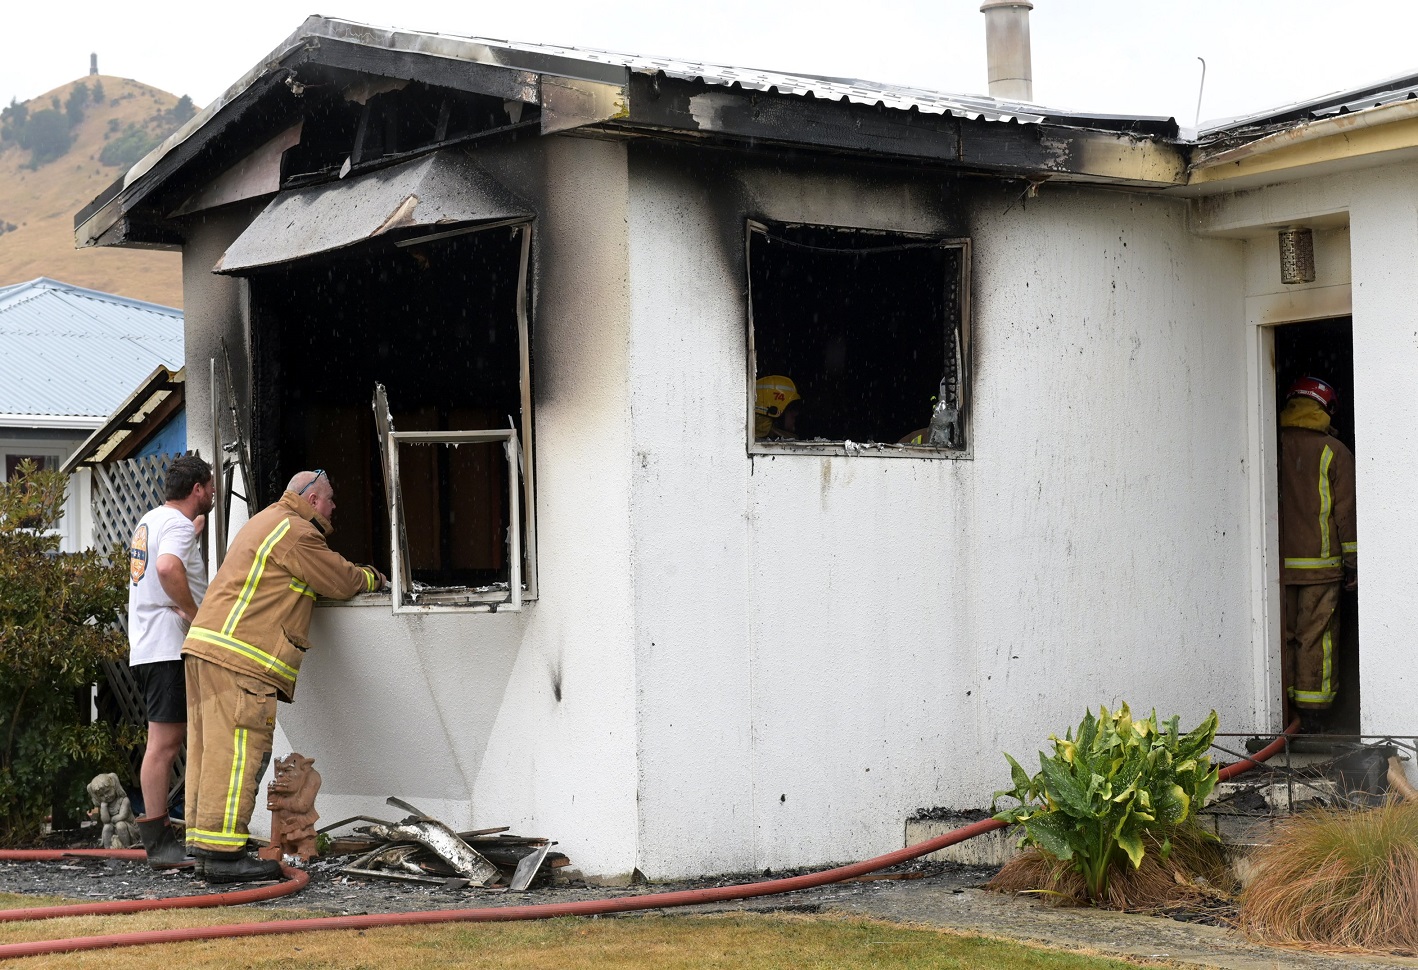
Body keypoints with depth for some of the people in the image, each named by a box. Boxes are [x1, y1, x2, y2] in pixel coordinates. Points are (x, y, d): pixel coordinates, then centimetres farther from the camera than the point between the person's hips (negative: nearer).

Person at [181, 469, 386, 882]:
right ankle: (223, 852, -14)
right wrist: (372, 578, 18)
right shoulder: (295, 531, -6)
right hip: (239, 657, -11)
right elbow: (341, 581, -1)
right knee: (236, 751, -11)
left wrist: (357, 576, 23)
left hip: (205, 647, 11)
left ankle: (204, 847, 11)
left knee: (210, 749, 10)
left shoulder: (267, 522, 28)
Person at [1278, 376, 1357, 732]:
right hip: (1320, 563, -2)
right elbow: (1346, 511, -3)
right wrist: (1352, 561, 3)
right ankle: (1313, 711, 3)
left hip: (1277, 564, 2)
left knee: (1282, 633, 8)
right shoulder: (1335, 452, -3)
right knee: (1317, 635, 2)